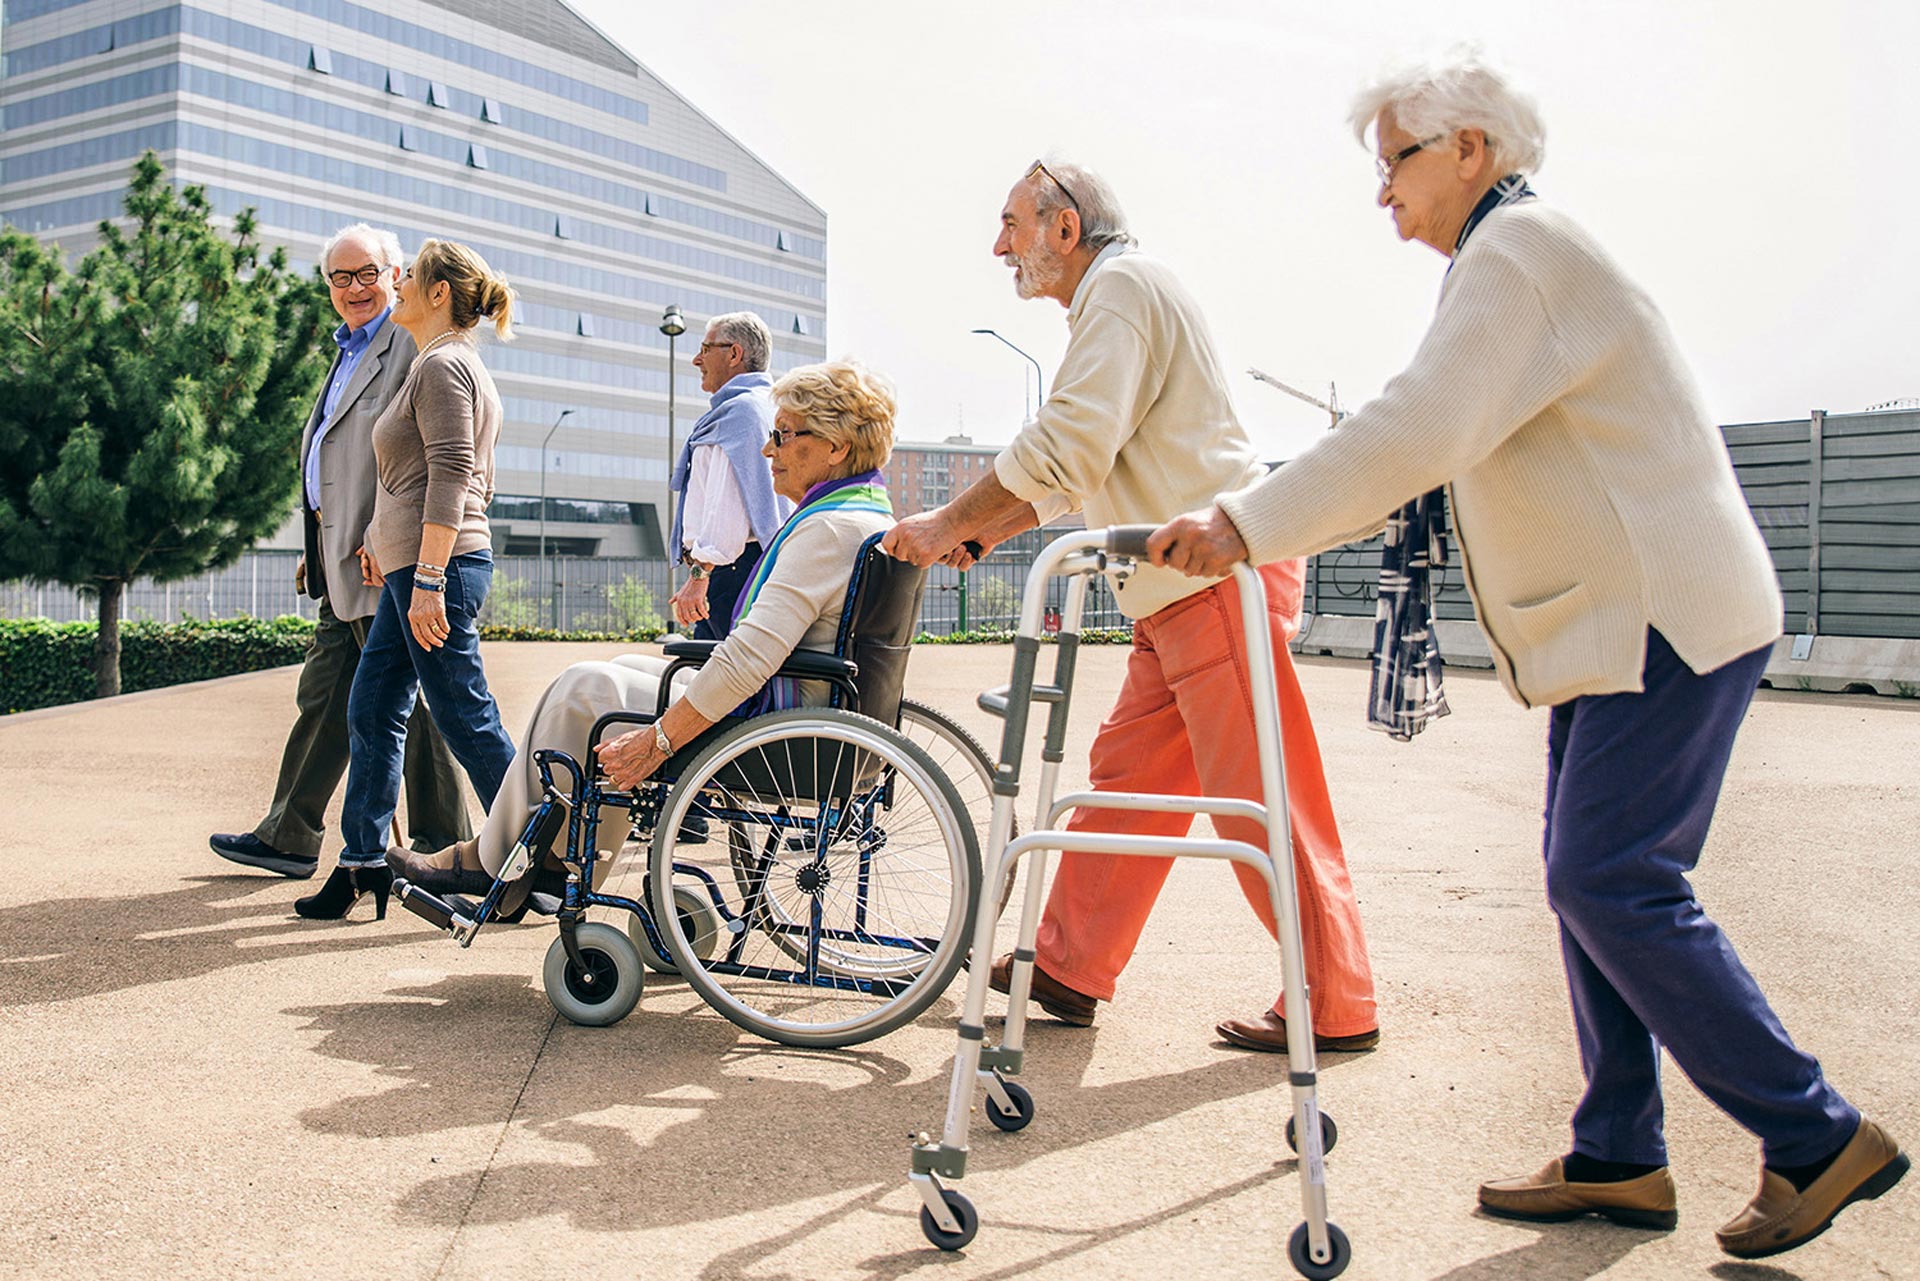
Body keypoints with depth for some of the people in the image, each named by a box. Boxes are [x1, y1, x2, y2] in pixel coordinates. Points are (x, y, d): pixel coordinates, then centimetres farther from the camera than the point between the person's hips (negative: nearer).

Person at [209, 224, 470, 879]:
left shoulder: (410, 343, -9)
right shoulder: (349, 352, 22)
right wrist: (319, 548, 21)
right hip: (344, 564, 10)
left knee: (406, 704, -4)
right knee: (323, 698, 14)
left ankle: (442, 845, 5)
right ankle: (289, 837, 24)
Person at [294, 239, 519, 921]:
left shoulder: (443, 365, -10)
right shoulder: (441, 364, 21)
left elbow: (450, 476, -19)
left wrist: (427, 579, -24)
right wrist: (384, 540, 28)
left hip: (437, 564, -11)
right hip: (414, 566, 11)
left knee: (467, 719, -6)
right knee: (372, 711, 11)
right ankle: (363, 864, 17)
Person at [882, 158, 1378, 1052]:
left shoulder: (1120, 284, -8)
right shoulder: (1107, 301, 24)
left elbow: (1066, 447, -18)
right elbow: (1077, 468, 25)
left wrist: (948, 524, -10)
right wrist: (982, 534, 15)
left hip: (1223, 579, -10)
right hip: (1183, 591, 10)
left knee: (1260, 802, -5)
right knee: (1127, 776, 11)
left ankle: (1335, 1008, 5)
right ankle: (1067, 970, 19)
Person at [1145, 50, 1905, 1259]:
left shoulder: (1518, 249, -13)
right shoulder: (1515, 254, 20)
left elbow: (1418, 434, -26)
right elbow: (1444, 445, 22)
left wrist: (1245, 524, -27)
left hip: (1667, 623, -11)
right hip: (1618, 622, 11)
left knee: (1612, 884, -11)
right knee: (1593, 882, 9)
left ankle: (1818, 1136, 3)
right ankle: (1618, 1158, 16)